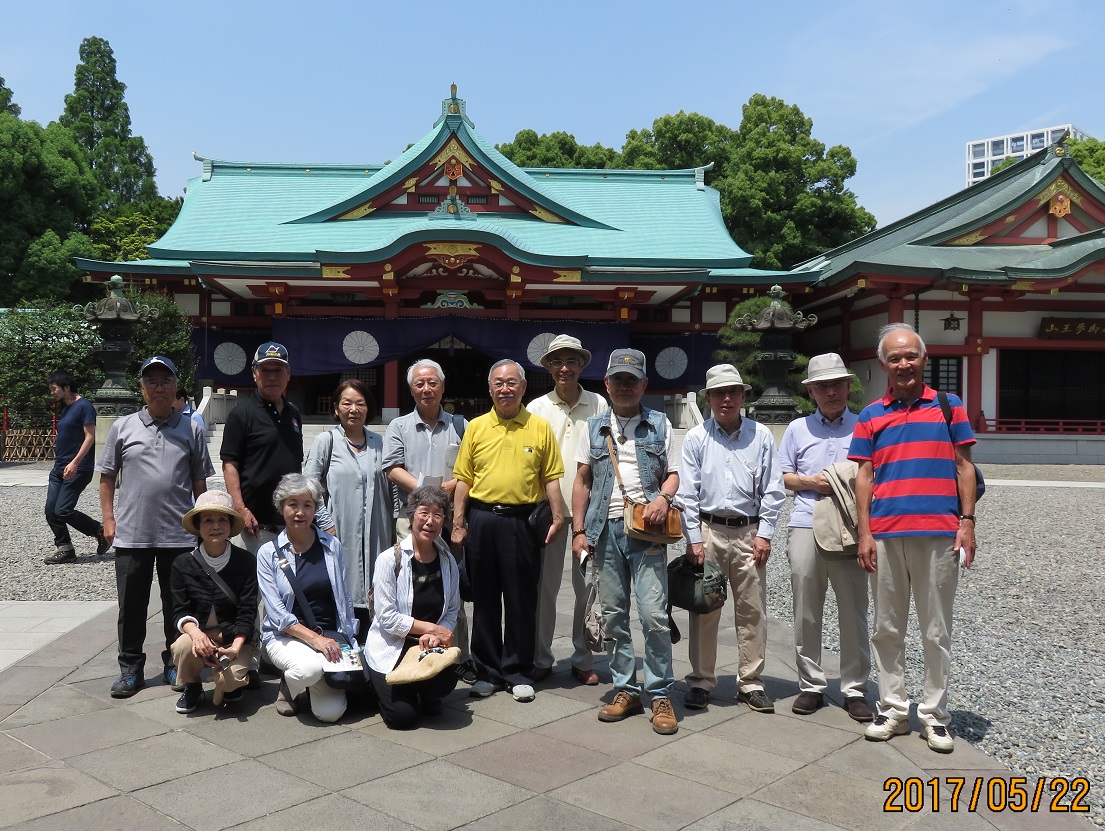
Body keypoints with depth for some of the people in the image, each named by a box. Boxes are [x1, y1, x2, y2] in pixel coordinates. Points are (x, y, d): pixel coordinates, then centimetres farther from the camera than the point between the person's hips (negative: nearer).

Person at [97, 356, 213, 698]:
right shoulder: (123, 427, 5)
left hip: (179, 535, 0)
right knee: (131, 606, 9)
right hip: (131, 535, 0)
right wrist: (108, 518, 2)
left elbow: (200, 481, 8)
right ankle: (130, 668, 22)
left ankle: (175, 665, 24)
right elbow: (107, 477, 9)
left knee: (177, 604, 9)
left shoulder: (190, 429, 5)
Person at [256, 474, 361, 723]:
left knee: (331, 712, -17)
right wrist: (315, 639, -19)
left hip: (331, 634, 2)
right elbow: (277, 613, -8)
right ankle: (288, 686, 2)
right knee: (309, 667, -36)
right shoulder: (268, 553, 0)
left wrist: (351, 644, 4)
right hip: (286, 635, -2)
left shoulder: (332, 546, 6)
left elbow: (344, 601, 10)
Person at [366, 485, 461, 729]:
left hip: (429, 647, 4)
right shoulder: (389, 559, -13)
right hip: (390, 649, -4)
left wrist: (435, 637, -16)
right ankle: (382, 685, 19)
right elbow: (387, 618, -16)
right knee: (403, 716, -17)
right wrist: (431, 628, -16)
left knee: (447, 681, -27)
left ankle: (426, 695, 12)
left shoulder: (448, 562, 2)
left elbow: (452, 612, 5)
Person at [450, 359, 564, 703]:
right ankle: (488, 672, 22)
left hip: (522, 522, -1)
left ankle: (518, 673, 18)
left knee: (521, 600, 5)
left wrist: (557, 517, -5)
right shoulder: (476, 427, 6)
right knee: (484, 599, 9)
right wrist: (458, 523, 1)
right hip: (482, 520, 2)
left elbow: (551, 478, 3)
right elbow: (463, 479, 6)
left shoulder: (540, 427, 3)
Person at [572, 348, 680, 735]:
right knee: (613, 615, 8)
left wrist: (664, 497, -13)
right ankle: (625, 690, 19)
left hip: (646, 529, -2)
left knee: (653, 614, -8)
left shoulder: (659, 424, 8)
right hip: (606, 528, 3)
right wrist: (579, 530, 6)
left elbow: (672, 473, 10)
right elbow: (582, 481, 12)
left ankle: (661, 695, 5)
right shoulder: (594, 427, 12)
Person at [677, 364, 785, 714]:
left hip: (749, 532, 1)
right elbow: (687, 491, 1)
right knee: (704, 610, 4)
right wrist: (694, 538, -4)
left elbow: (773, 489, 4)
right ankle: (701, 682, 15)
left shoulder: (760, 436, 5)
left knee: (752, 611, 5)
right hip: (708, 531, 0)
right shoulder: (696, 438, 4)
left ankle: (751, 683, 16)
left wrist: (764, 534, -2)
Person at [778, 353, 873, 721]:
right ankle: (811, 686, 15)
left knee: (854, 613, 1)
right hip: (806, 528, 1)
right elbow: (782, 476, 14)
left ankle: (854, 689, 13)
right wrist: (810, 481, -4)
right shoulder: (797, 429, 15)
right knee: (806, 613, 4)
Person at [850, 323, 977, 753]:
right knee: (887, 628, 8)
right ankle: (892, 709, 19)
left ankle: (934, 714, 18)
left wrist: (967, 522, -2)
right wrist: (864, 533, 0)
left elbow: (964, 467, 6)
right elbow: (864, 476, 6)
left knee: (936, 630, 6)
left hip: (939, 534, -1)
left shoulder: (948, 406, 6)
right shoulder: (871, 415, 9)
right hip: (886, 535, 2)